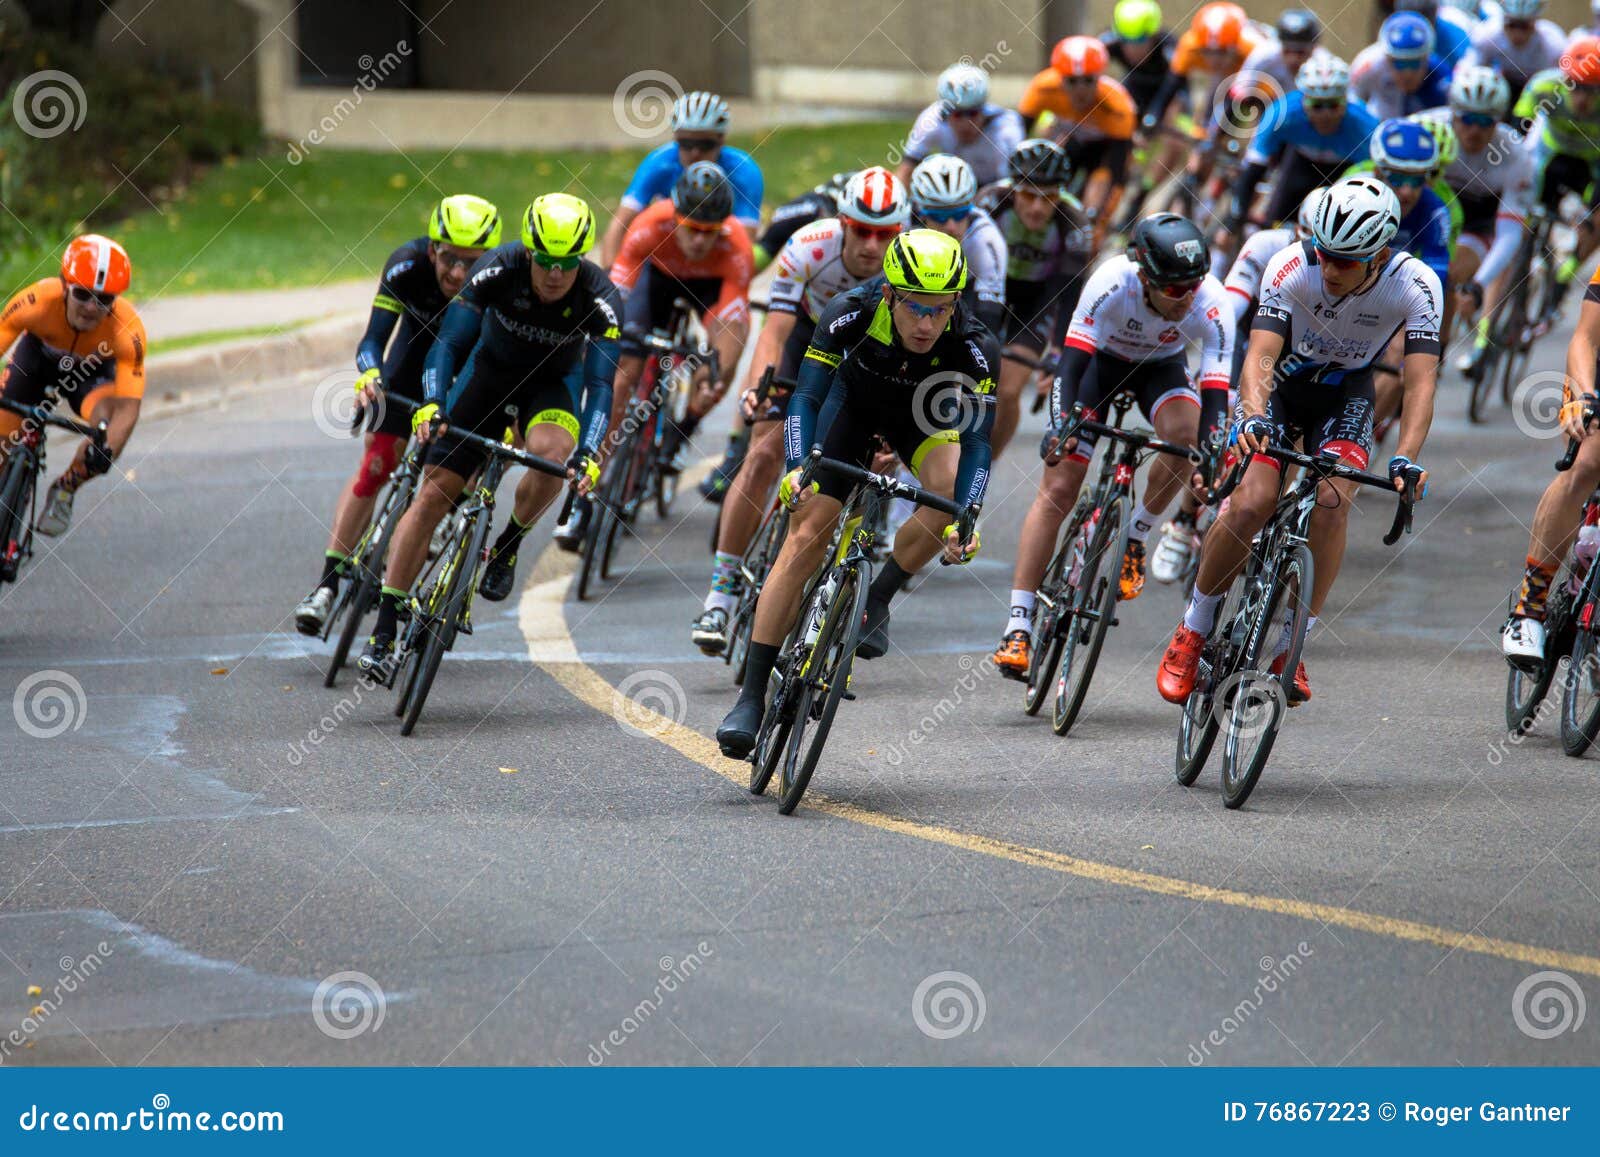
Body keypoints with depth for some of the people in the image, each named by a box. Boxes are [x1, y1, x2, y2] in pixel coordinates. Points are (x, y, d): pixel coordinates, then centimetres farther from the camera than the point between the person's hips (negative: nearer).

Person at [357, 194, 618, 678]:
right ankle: (384, 629, -7)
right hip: (489, 372, 1)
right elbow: (449, 342, -28)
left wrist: (588, 454, -47)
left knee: (552, 452, -35)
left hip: (549, 386, -1)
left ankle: (507, 544, -6)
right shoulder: (498, 269, -27)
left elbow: (600, 382, -32)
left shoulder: (600, 298, -28)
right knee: (433, 493, -11)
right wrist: (431, 405, -44)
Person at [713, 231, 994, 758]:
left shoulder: (974, 346, -35)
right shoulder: (851, 312, -35)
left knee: (951, 490, -32)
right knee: (806, 536, -13)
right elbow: (807, 396, -33)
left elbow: (976, 439, -34)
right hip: (855, 402, 0)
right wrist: (796, 468, -50)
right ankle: (752, 696, -10)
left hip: (924, 413, 0)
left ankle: (876, 601, -8)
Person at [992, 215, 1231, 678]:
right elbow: (1071, 362, -38)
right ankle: (1018, 626, -13)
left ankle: (1135, 536, -7)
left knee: (1185, 432, -33)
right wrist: (1060, 427, -53)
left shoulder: (1212, 305, -32)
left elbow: (1216, 395, -34)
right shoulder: (1112, 282, -36)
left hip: (1161, 369, 1)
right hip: (1100, 360, -1)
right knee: (1057, 488, -13)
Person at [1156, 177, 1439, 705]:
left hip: (1345, 394, 1)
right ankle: (1192, 630, 1)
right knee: (1249, 504, -21)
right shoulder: (1292, 267, -30)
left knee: (1332, 500, -25)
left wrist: (1406, 459, -44)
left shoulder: (1415, 286, -27)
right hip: (1279, 384, -1)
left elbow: (1420, 381, -30)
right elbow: (1260, 355, -35)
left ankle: (1290, 648, -13)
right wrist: (1253, 417, -55)